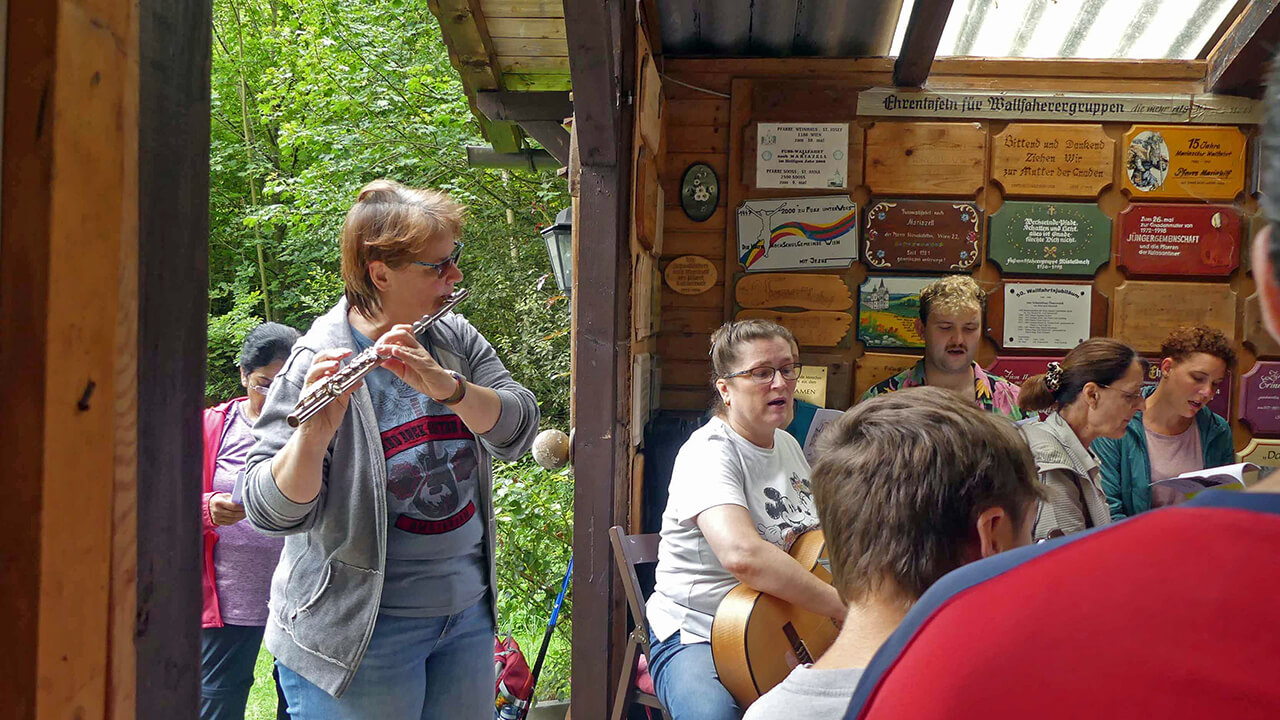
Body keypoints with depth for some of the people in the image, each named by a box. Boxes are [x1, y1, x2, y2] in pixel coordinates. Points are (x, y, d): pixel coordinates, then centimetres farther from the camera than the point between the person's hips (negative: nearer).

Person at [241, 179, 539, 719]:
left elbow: (518, 431, -11)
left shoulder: (457, 339, 2)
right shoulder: (320, 363, -14)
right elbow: (273, 511, -20)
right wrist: (315, 431, -37)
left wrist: (445, 385, -27)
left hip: (467, 611, 6)